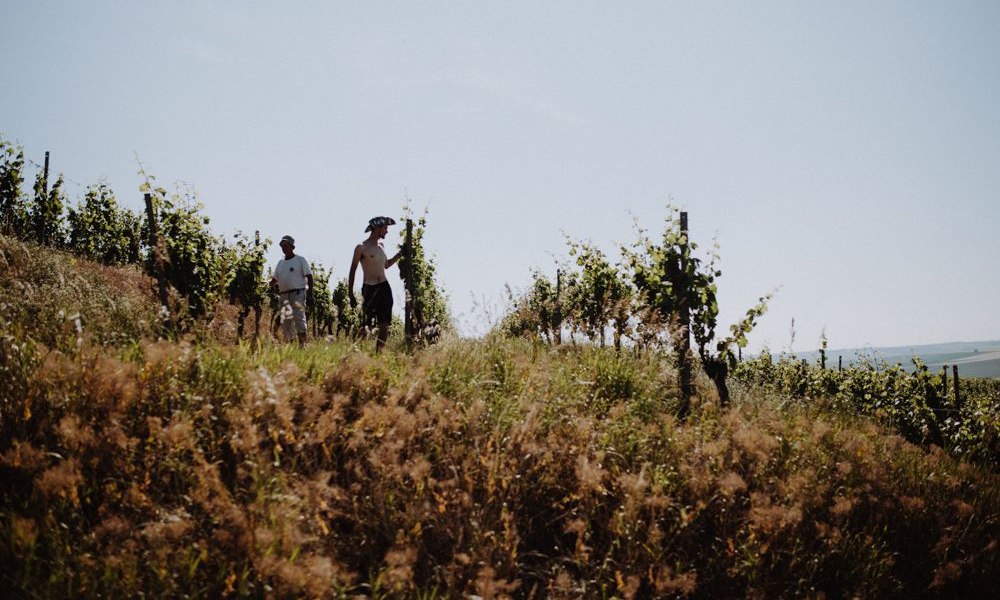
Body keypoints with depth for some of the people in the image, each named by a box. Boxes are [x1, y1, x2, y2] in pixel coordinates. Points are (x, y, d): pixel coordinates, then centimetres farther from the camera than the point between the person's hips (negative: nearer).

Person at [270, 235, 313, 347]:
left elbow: (309, 276, -2)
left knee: (299, 317, -16)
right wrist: (273, 283, 3)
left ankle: (302, 344, -18)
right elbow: (275, 279, 27)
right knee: (285, 320, 0)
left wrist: (310, 294, -11)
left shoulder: (300, 259, 4)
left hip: (298, 293, -6)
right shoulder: (280, 263, 20)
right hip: (284, 295, 6)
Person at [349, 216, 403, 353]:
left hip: (384, 288, 6)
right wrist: (351, 294, -7)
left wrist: (399, 254, 19)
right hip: (369, 289, -6)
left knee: (384, 326, 1)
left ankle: (378, 352, 6)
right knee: (367, 326, -9)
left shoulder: (381, 246, 14)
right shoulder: (361, 248, -6)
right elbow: (352, 271, -4)